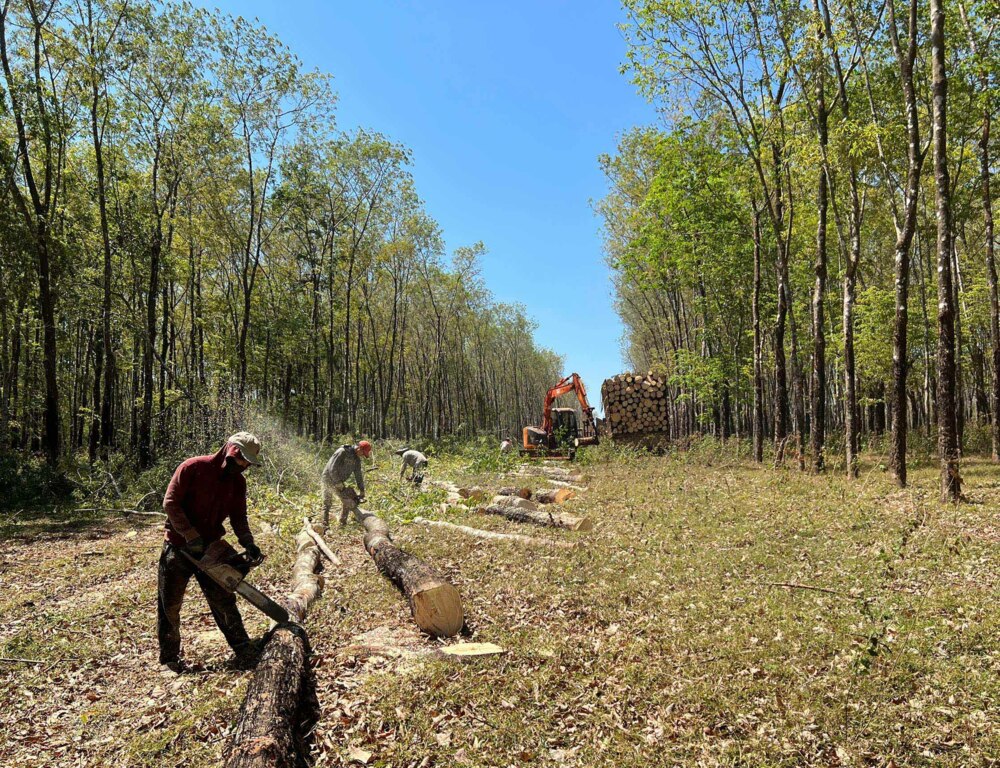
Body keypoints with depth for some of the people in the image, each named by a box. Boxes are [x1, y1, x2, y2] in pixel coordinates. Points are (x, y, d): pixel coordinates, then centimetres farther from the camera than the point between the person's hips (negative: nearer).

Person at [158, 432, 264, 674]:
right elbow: (170, 502, -17)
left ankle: (244, 653, 6)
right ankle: (169, 659, 22)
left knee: (224, 602, 2)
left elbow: (238, 518, 2)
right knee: (169, 605, 7)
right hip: (178, 547, -3)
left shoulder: (238, 482, 1)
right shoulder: (193, 468, -15)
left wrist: (249, 544, -15)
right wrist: (191, 535, -20)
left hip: (210, 549, 4)